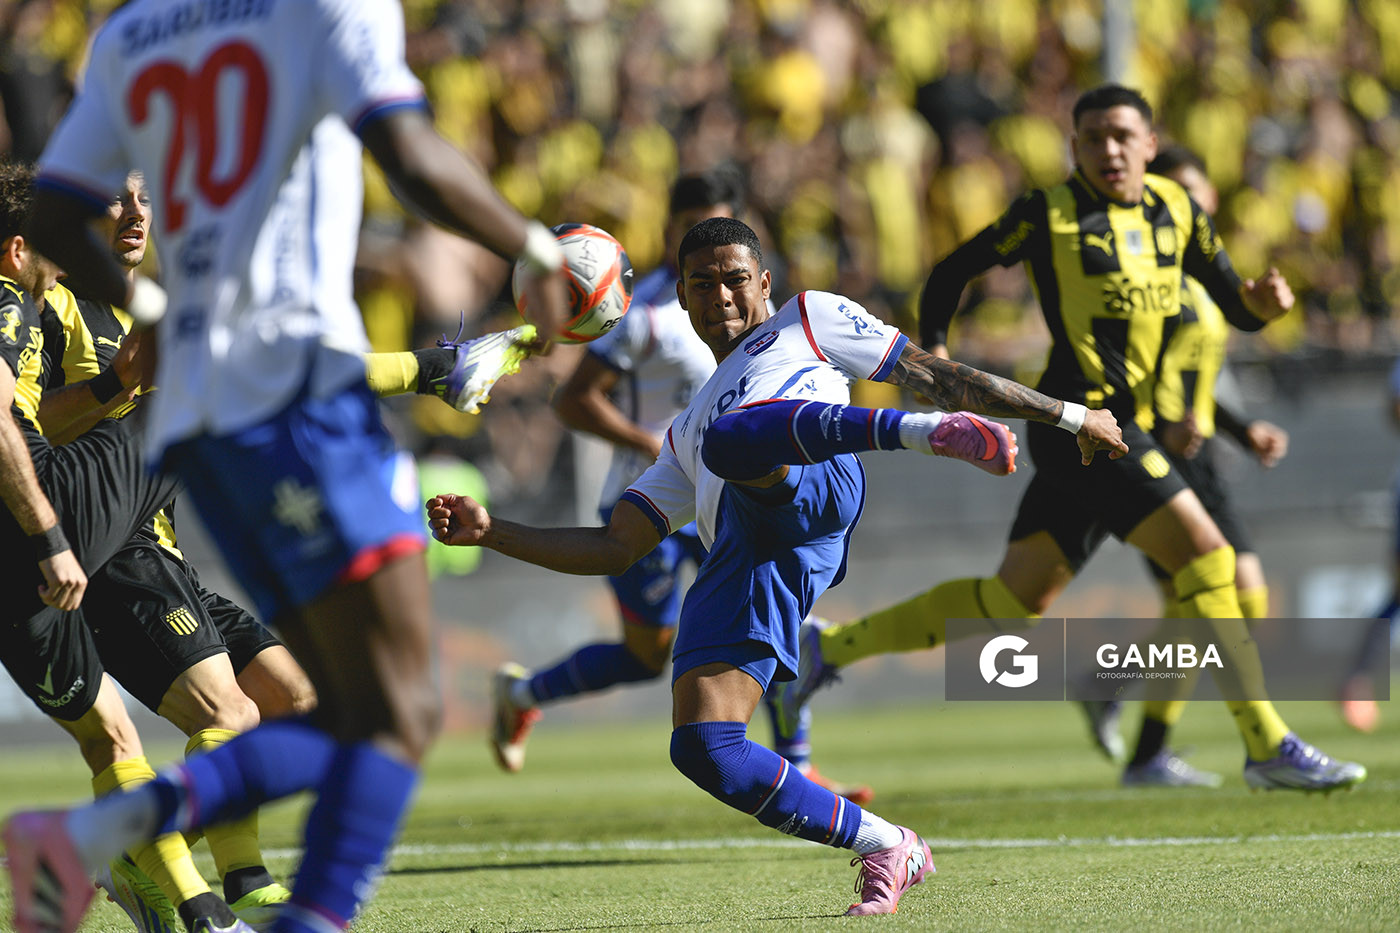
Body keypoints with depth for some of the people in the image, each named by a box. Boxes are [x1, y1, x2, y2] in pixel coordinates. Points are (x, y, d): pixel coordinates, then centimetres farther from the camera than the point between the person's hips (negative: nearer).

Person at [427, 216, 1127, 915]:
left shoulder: (806, 319, 30)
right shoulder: (684, 440, 41)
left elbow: (934, 373, 26)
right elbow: (615, 547, 34)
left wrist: (1066, 415, 20)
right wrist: (490, 532, 24)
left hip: (809, 487, -5)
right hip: (740, 563, 5)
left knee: (725, 438, -40)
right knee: (702, 750, -14)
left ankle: (932, 432, -47)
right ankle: (887, 848, -3)